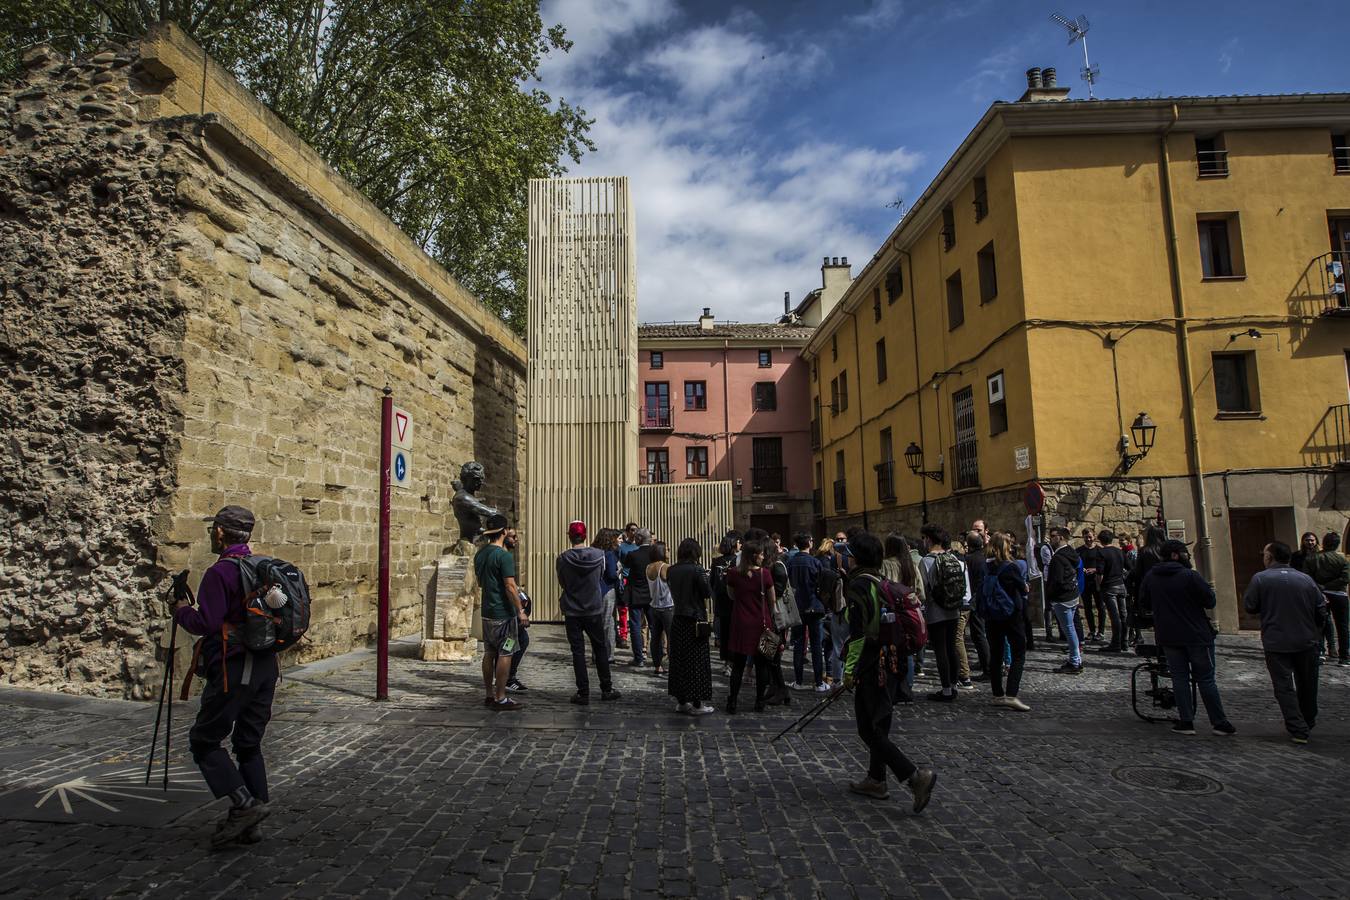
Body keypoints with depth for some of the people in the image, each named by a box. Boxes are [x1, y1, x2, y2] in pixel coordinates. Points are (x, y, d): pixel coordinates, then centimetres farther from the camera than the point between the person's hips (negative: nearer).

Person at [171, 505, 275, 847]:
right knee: (249, 743, 14)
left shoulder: (220, 572, -13)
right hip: (266, 667, 8)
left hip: (233, 670, -8)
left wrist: (182, 609, 2)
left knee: (204, 740, 6)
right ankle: (251, 823, 17)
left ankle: (244, 804, -4)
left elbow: (206, 624, -18)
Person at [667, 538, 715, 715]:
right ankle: (697, 704, 8)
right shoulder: (697, 570, -14)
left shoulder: (671, 571, 3)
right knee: (697, 662, 3)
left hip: (677, 620, 6)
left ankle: (681, 701, 21)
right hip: (695, 620, -6)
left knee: (678, 660, 13)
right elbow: (708, 593, -10)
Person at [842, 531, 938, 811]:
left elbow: (859, 633, -19)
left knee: (870, 730, -2)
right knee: (880, 725, 19)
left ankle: (916, 776, -10)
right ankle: (876, 780, 30)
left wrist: (850, 670, -12)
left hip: (872, 667, -9)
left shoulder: (859, 585, -16)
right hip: (891, 664, 9)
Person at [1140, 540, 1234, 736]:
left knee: (1179, 678, 8)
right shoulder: (1190, 576, -14)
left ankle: (1186, 721, 6)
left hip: (1168, 637, 3)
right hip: (1196, 635, -3)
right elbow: (1210, 601, -12)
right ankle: (1219, 722, 11)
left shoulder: (1150, 577, 2)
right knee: (1205, 679, 5)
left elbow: (1145, 603, 10)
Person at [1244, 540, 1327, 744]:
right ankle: (1308, 722, 38)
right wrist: (1315, 632, 21)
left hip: (1276, 644, -4)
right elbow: (1321, 610, 5)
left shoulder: (1260, 579, -12)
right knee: (1307, 684, 22)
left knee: (1284, 687, 3)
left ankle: (1299, 730, -2)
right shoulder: (1306, 579, -1)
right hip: (1306, 642, 4)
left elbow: (1249, 606, -7)